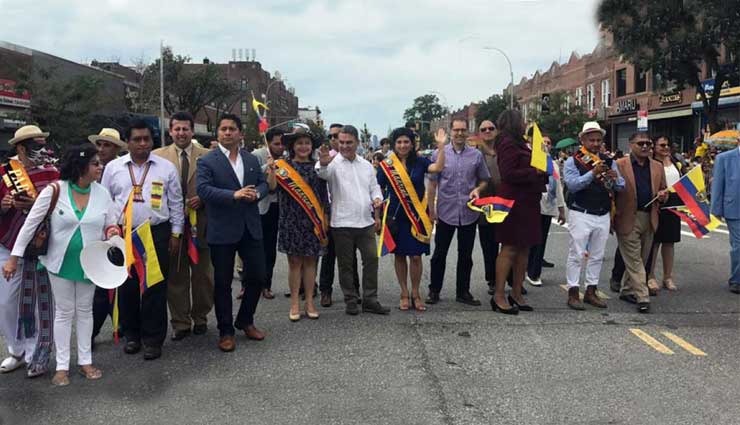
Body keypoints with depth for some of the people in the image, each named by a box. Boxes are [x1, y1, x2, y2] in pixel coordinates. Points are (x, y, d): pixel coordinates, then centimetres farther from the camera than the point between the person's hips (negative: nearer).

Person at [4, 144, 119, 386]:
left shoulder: (102, 194, -5)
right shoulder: (54, 191, -14)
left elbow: (112, 225, 5)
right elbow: (30, 224, -9)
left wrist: (112, 232, -20)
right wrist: (14, 257, -9)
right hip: (60, 262, -2)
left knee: (85, 310, 13)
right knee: (64, 311, 7)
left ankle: (85, 361, 25)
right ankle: (62, 365, 18)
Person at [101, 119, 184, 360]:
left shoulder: (166, 167, 3)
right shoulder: (113, 168, 6)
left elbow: (176, 203, 6)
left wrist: (176, 233, 4)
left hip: (157, 234, -1)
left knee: (155, 288, 1)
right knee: (127, 287, 8)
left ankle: (153, 339, 11)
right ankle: (131, 335, 23)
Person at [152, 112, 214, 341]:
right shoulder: (158, 156, 3)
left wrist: (202, 199, -11)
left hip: (200, 222, 1)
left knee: (202, 273, 10)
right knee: (175, 275, 6)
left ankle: (200, 317, 26)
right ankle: (180, 322, 16)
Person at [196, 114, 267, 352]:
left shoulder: (252, 160, 11)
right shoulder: (207, 161, -5)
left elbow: (263, 183, 13)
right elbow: (203, 189, -17)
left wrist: (256, 193, -10)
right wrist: (234, 195, -26)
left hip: (251, 228, 5)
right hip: (222, 231, -4)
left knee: (257, 277, 9)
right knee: (223, 283, 5)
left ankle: (245, 321, 30)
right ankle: (226, 331, 19)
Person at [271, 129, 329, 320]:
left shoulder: (317, 167, 7)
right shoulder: (283, 166, 1)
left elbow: (324, 195, 9)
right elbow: (271, 187, -12)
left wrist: (325, 219, 6)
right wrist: (271, 170, -29)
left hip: (313, 222, 2)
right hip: (291, 221, -2)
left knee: (310, 261, 6)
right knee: (294, 261, 3)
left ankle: (309, 302, 14)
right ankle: (295, 304, 11)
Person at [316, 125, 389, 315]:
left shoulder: (366, 165, 13)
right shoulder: (334, 163, -5)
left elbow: (374, 188, 21)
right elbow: (323, 173, -28)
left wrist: (377, 199, 1)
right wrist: (322, 163, -50)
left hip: (366, 222, 4)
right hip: (342, 223, -4)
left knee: (371, 259, 4)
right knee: (346, 263, 5)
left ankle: (370, 300, 14)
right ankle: (350, 300, 17)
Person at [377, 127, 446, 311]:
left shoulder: (419, 162, 0)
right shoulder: (386, 165, 0)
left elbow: (438, 167, -18)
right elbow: (379, 191, 4)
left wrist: (441, 146, -26)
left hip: (417, 216, 0)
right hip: (395, 217, 0)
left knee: (415, 256, 2)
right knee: (399, 255, 8)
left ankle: (415, 294, 18)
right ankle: (404, 293, 22)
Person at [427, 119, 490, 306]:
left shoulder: (476, 155, 3)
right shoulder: (439, 154, -1)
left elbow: (484, 180, 12)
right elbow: (432, 184, 1)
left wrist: (477, 189, -10)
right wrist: (431, 209, -2)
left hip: (469, 213, 2)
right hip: (445, 212, -2)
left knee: (465, 255, 10)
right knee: (439, 254, 6)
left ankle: (463, 292, 22)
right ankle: (434, 290, 19)